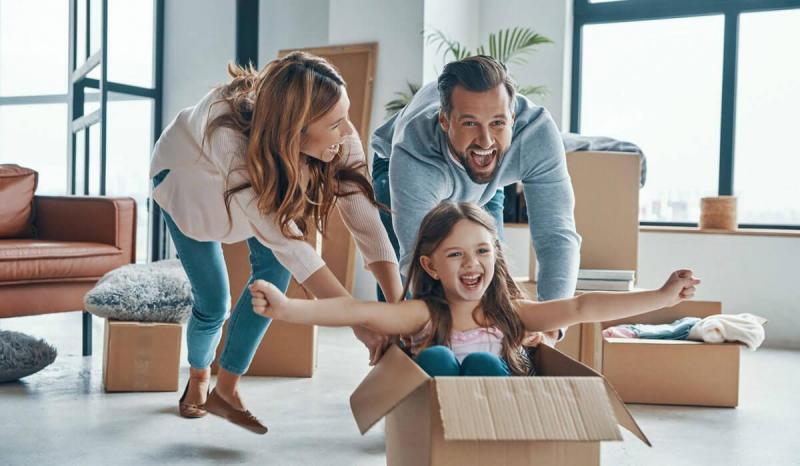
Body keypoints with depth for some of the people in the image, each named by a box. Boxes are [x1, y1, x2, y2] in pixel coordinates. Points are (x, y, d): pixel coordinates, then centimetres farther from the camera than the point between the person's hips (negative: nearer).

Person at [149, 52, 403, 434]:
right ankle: (198, 377, 29)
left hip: (262, 178, 4)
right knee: (213, 301, -5)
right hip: (187, 176, -4)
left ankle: (225, 389, 0)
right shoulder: (230, 137, -46)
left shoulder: (340, 140, -34)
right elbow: (286, 241, -45)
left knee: (274, 269, -17)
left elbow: (365, 219, -35)